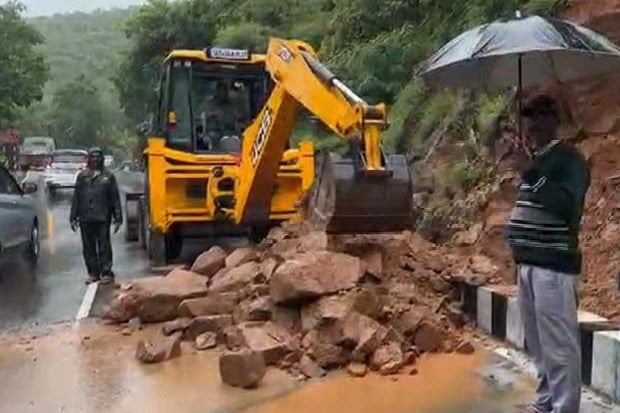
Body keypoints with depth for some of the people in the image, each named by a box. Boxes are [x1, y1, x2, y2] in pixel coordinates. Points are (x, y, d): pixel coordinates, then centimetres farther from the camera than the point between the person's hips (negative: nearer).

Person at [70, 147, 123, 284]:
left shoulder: (108, 176, 3)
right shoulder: (82, 176, 9)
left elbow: (115, 198, 2)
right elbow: (76, 198, 10)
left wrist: (117, 218, -2)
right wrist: (74, 217, 6)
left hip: (103, 218, -3)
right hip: (85, 219, 3)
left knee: (104, 246, -1)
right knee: (88, 247, 7)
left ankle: (106, 272, 6)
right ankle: (93, 273, 17)